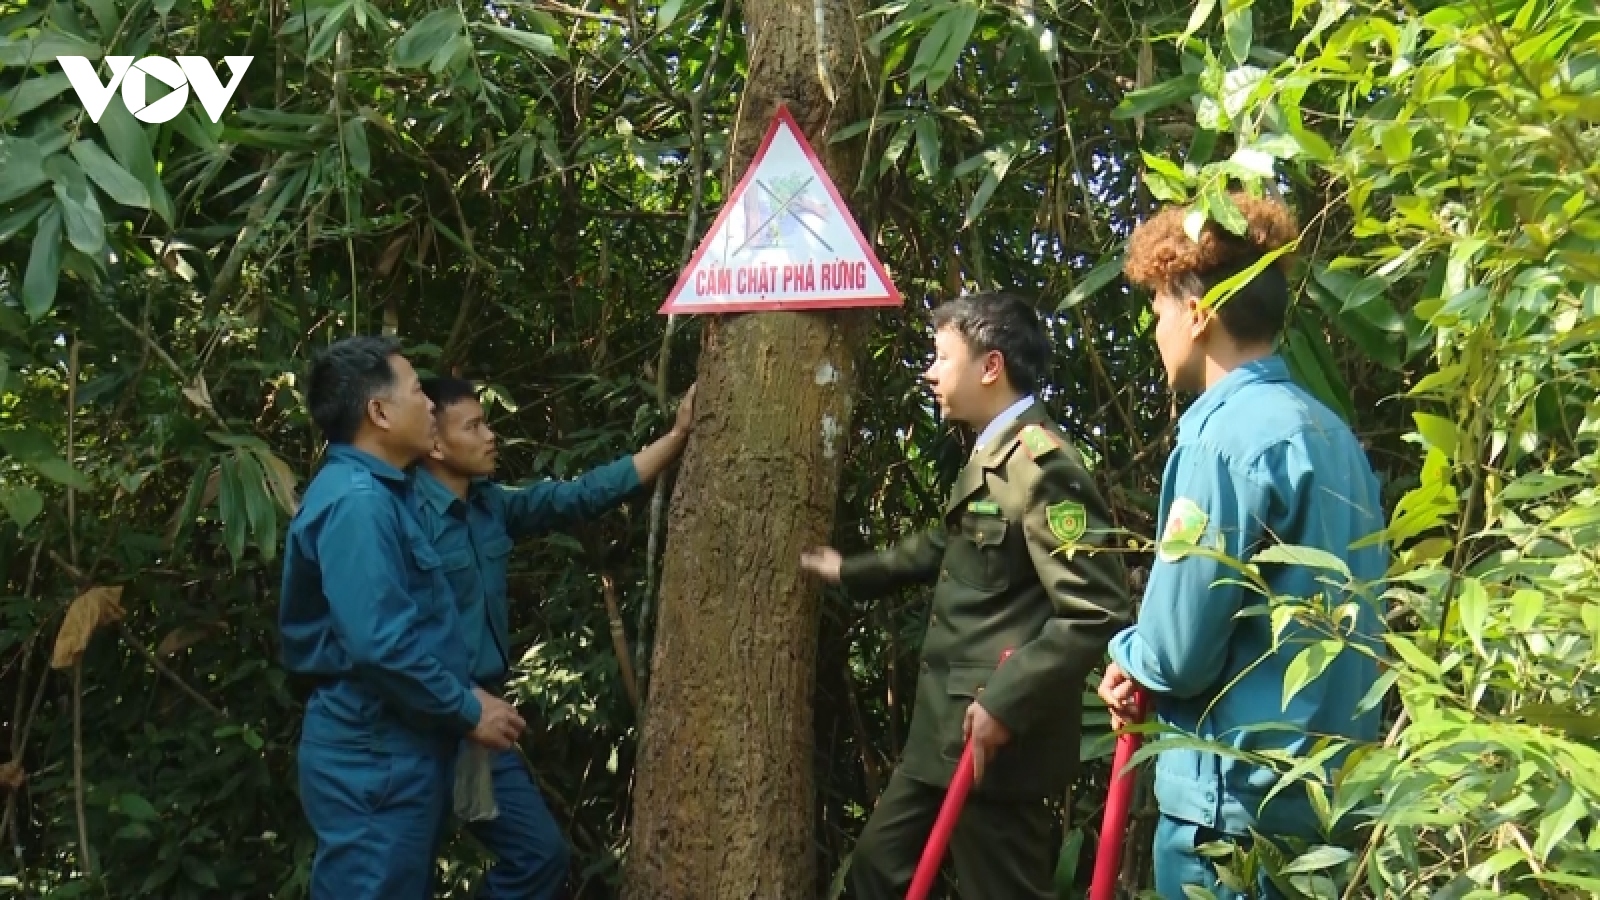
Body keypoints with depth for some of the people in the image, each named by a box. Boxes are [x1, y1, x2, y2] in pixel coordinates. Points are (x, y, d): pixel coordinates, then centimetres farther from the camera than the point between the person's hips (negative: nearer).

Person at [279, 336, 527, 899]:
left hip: (392, 750, 10)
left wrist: (463, 696, 14)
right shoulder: (357, 500, -19)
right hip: (377, 758, -10)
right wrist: (468, 712, -16)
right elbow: (381, 644, -27)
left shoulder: (373, 493, 13)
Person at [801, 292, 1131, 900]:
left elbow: (1096, 614, -26)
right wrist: (851, 571, 36)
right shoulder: (989, 454, 11)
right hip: (947, 727, 10)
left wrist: (1006, 703, -25)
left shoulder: (1042, 465, -20)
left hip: (998, 737, -10)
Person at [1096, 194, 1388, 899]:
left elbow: (1178, 649, -19)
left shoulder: (1225, 438, -19)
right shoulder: (1329, 432, 8)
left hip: (1238, 795, -8)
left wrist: (1129, 661, 3)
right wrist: (1148, 666, 7)